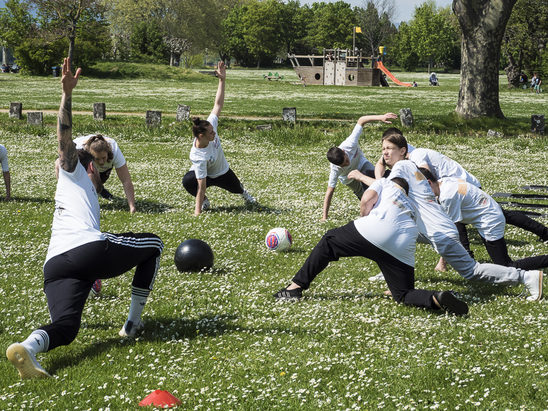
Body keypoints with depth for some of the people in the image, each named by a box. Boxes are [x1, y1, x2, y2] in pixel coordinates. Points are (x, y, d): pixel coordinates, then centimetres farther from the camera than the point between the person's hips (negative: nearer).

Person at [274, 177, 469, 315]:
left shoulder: (386, 184, 27)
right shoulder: (412, 208, 40)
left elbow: (367, 199, 6)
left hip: (376, 231, -4)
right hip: (403, 252, 4)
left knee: (329, 241, 20)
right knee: (403, 294, 12)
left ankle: (297, 285, 16)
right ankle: (436, 299, -20)